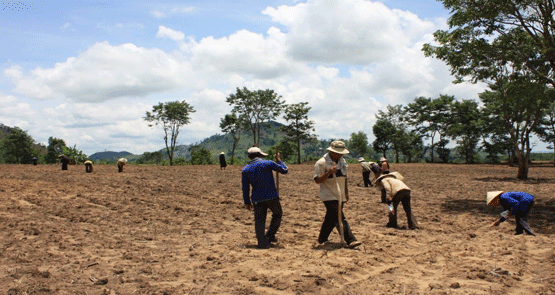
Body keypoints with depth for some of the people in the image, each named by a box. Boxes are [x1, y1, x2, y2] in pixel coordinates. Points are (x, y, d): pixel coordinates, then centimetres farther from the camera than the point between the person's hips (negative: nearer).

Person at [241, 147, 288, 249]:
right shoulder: (268, 163, -5)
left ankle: (262, 242, 1)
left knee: (259, 220, 6)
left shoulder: (245, 170, 3)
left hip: (257, 199, 2)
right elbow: (284, 170, 2)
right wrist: (279, 160, 17)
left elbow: (245, 188, 5)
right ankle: (270, 235, 12)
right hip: (272, 197, -2)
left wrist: (247, 202, 14)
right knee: (277, 214, 20)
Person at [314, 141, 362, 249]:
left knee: (331, 218, 13)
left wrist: (346, 192, 23)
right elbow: (317, 180, -14)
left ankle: (322, 239, 27)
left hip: (340, 195, 8)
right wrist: (329, 173, -27)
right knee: (340, 218, -15)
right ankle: (350, 241, -18)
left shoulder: (342, 161, 12)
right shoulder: (321, 163, -12)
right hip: (329, 196, -8)